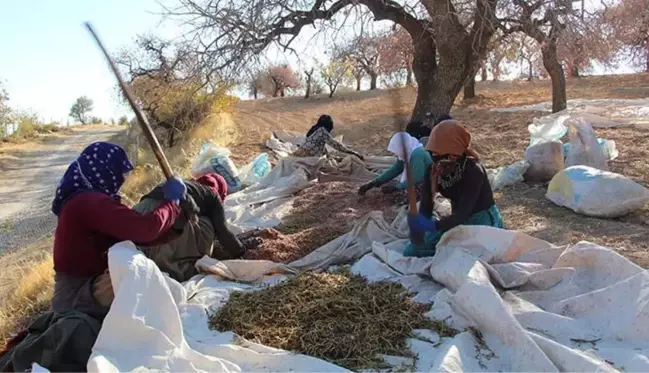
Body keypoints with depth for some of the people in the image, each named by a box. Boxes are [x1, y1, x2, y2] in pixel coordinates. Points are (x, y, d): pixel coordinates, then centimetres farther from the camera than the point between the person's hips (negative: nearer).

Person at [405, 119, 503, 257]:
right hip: (457, 221, 6)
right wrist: (419, 223, -39)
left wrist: (433, 225, -53)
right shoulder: (433, 171, -9)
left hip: (482, 222, -6)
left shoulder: (473, 171, -27)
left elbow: (463, 212, -37)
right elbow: (425, 207, -16)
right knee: (410, 251, -3)